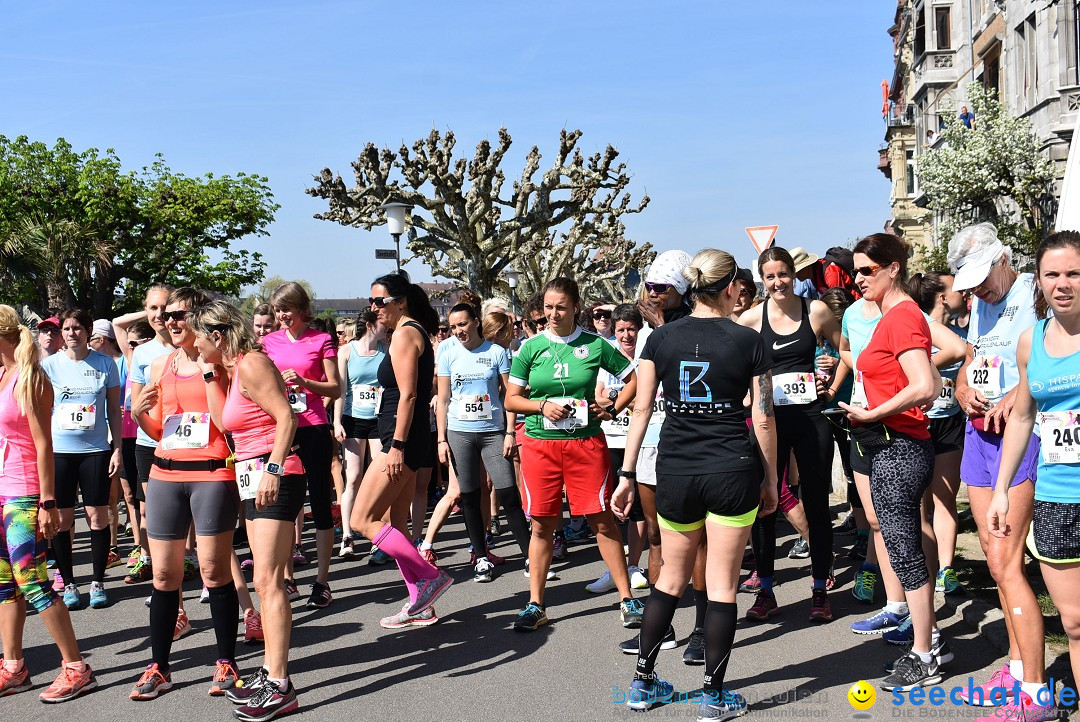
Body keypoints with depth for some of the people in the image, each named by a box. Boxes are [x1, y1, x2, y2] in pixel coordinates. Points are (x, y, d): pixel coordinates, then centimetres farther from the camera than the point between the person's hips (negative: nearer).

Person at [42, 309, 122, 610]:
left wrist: (117, 448, 1)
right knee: (62, 519, 2)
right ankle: (68, 584, 14)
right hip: (59, 450, 0)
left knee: (98, 516, 1)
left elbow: (114, 410, 7)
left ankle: (97, 583, 13)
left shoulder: (105, 364, 2)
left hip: (96, 450, 0)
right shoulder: (50, 365, 2)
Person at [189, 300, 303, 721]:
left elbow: (286, 417, -20)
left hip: (275, 478, -10)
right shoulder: (229, 369, 17)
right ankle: (270, 672, 21)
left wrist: (273, 469, -26)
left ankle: (280, 688, -8)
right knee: (266, 581, 13)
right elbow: (224, 424, 15)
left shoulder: (251, 363, -12)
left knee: (267, 581, -11)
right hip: (253, 479, 10)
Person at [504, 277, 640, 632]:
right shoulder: (531, 347, 4)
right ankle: (535, 604, 14)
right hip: (540, 443, 1)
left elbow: (634, 378, 10)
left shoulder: (595, 345, 1)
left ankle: (627, 599, 10)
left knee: (603, 521, 0)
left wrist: (612, 409, -1)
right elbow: (511, 400, 6)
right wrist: (543, 406, -9)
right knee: (542, 525, 5)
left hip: (586, 442, -1)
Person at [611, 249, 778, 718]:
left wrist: (627, 475, 7)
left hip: (675, 472, 3)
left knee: (671, 577, 18)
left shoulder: (662, 338, 2)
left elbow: (641, 410, 2)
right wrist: (770, 480, 9)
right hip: (732, 472, -3)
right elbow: (763, 419, -2)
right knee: (722, 585, 6)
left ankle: (642, 682, 23)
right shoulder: (747, 341, -4)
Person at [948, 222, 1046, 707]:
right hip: (978, 431, 8)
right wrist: (964, 390, 2)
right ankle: (1018, 666, 23)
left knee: (1005, 562, -11)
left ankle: (1035, 690, -4)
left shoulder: (1037, 296, -10)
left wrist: (1017, 396, -29)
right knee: (995, 556, 11)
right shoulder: (980, 305, 16)